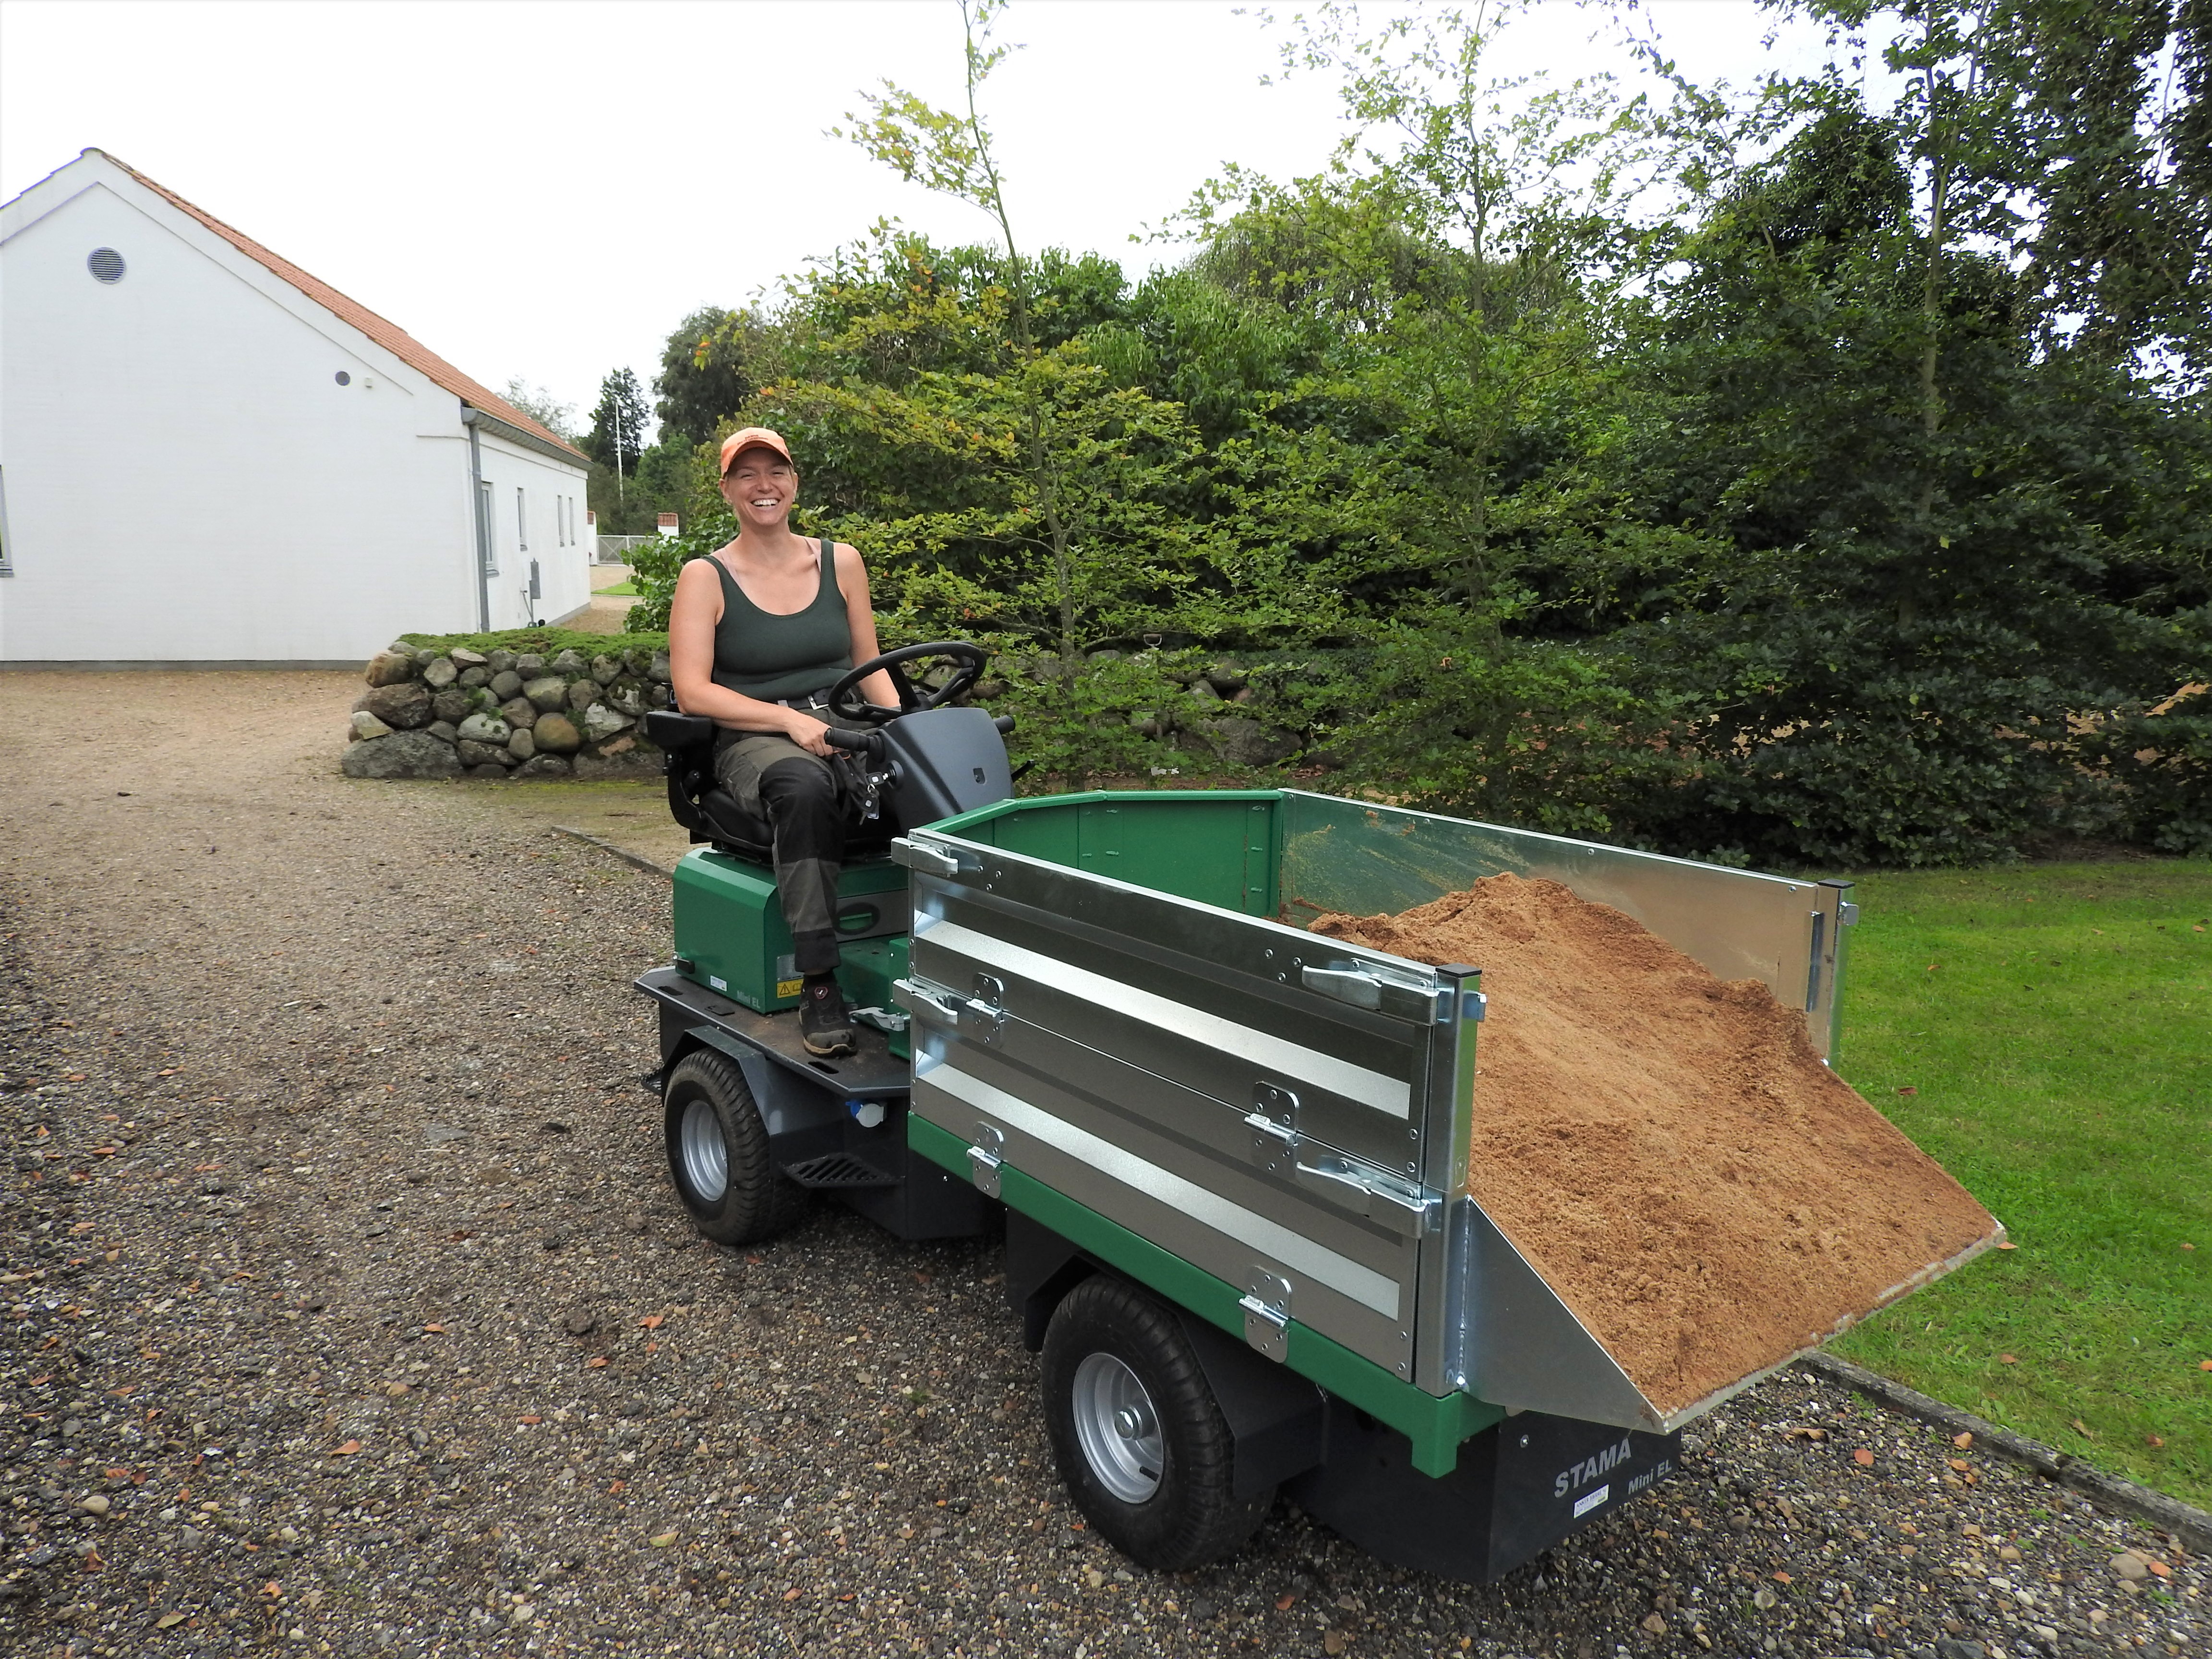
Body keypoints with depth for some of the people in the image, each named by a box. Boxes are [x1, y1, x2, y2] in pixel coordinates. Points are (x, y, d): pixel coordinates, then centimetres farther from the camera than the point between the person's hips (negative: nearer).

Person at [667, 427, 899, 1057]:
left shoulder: (840, 562, 13)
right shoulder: (705, 577, 4)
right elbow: (692, 691, -5)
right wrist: (791, 720, -17)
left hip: (844, 730, 3)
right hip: (752, 741, -3)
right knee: (805, 787, -40)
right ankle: (818, 985, -34)